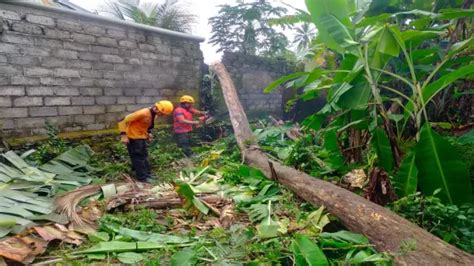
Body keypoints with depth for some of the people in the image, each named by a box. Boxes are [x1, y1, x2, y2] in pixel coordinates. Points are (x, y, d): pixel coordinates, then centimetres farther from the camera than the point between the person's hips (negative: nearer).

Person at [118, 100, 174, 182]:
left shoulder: (154, 114, -3)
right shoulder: (143, 113, -30)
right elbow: (123, 121, -28)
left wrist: (148, 133, 9)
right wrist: (123, 135, -29)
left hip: (141, 137, 9)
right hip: (134, 137, -9)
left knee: (144, 156, 16)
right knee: (138, 157, -1)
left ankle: (147, 174, 28)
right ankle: (142, 177, 8)